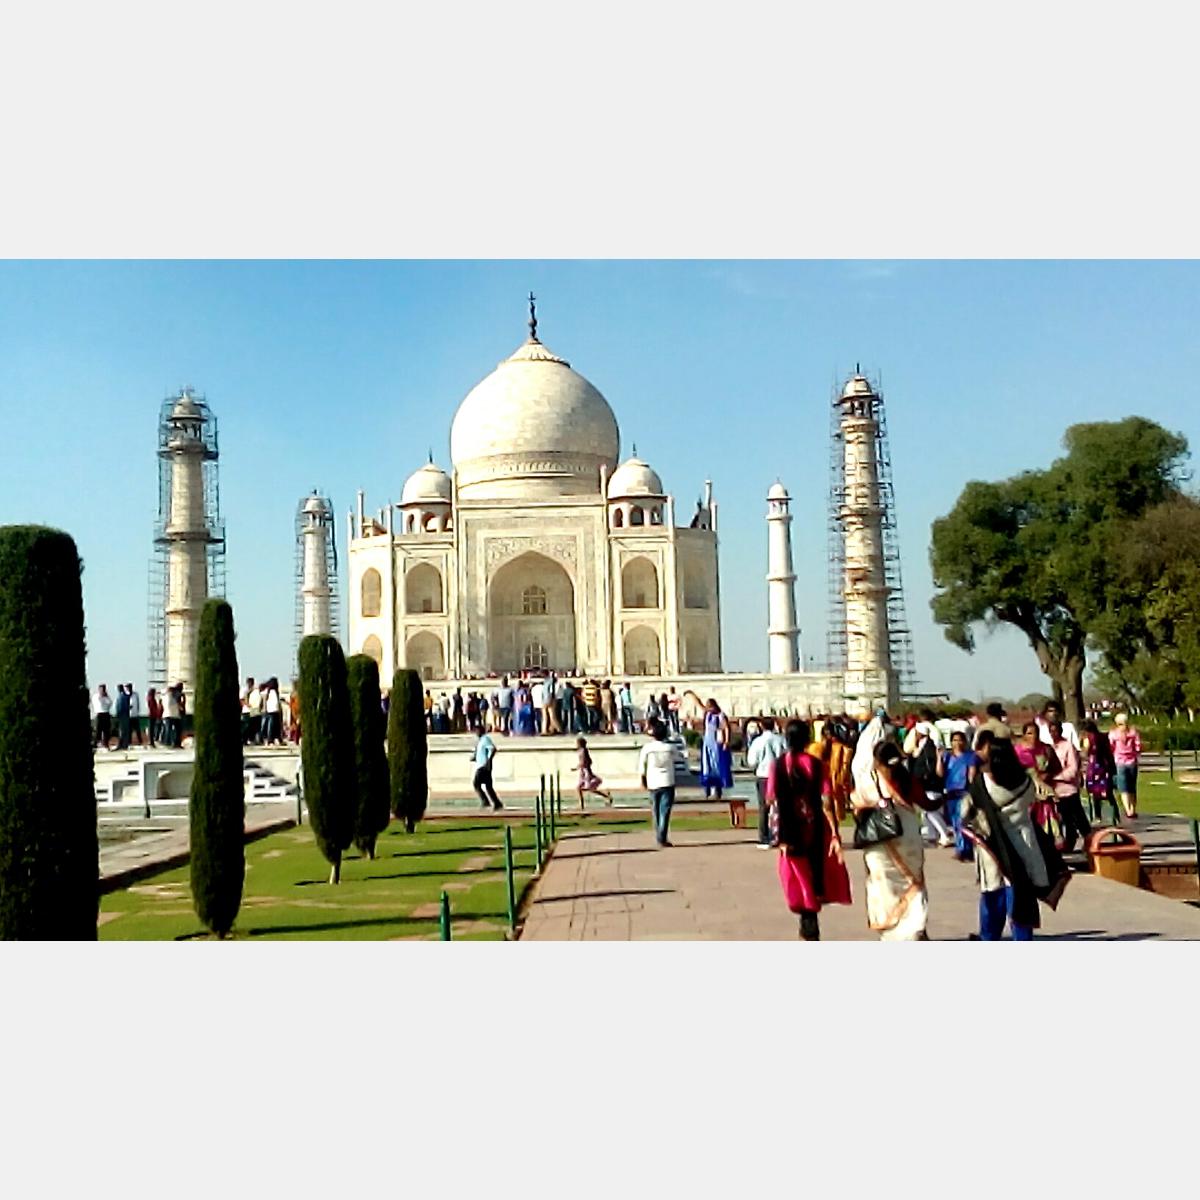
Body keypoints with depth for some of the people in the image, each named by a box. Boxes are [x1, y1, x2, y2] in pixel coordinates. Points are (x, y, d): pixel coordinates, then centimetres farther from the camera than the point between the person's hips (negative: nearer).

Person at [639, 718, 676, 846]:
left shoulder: (647, 748, -5)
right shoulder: (670, 748, -2)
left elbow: (642, 767, -1)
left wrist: (643, 782, 11)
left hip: (653, 784, 1)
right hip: (668, 783, -1)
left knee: (656, 812, 15)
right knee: (665, 811, -2)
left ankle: (658, 837, 22)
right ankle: (662, 838, -11)